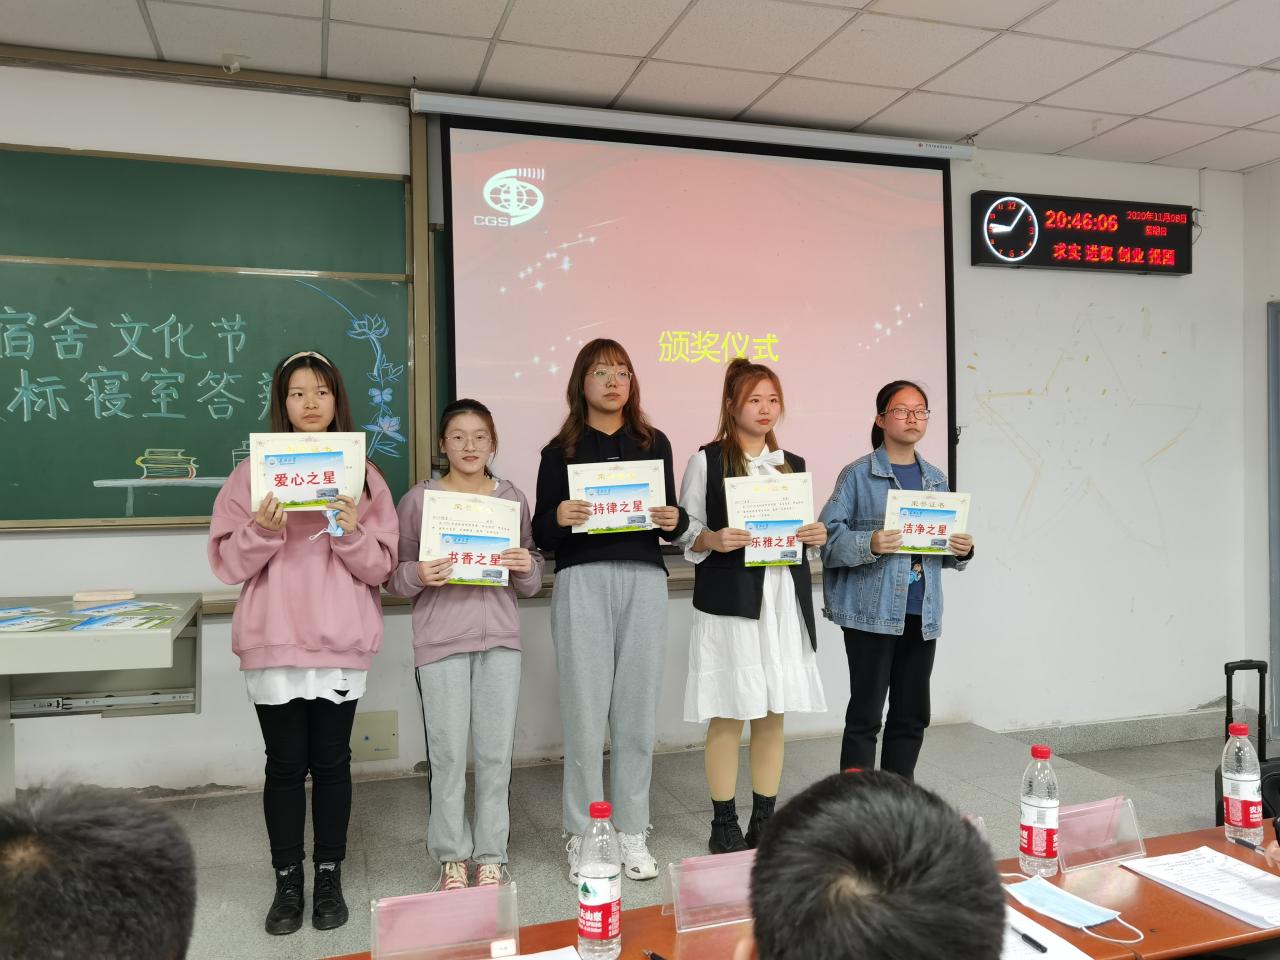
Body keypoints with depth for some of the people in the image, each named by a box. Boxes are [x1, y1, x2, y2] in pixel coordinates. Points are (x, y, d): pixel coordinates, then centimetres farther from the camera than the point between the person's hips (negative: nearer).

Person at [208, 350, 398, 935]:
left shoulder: (365, 476, 5)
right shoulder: (252, 473, 3)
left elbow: (381, 567, 1)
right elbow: (227, 562, 1)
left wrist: (352, 533, -17)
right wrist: (264, 531, -17)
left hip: (341, 642, 0)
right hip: (273, 643, 0)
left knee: (331, 762, 9)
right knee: (285, 764, 7)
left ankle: (329, 878, 24)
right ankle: (288, 882, 22)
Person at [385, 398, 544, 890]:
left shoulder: (513, 498, 8)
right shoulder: (418, 499, 2)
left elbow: (530, 585, 12)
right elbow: (395, 578, 4)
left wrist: (526, 568, -10)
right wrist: (418, 575, -17)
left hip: (500, 638, 2)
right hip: (440, 641, -2)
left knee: (496, 752, 6)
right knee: (448, 753, 3)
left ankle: (490, 857, 21)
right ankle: (452, 858, 21)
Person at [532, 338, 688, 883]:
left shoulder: (653, 443, 13)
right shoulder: (560, 450, 7)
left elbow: (673, 522, 14)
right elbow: (541, 535, 4)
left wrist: (674, 520, -9)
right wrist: (559, 517, -17)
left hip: (644, 580, 2)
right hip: (582, 581, -2)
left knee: (637, 709, 5)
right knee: (585, 710, -1)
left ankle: (632, 832, 19)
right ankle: (583, 836, 13)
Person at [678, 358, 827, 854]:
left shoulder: (793, 465, 14)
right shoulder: (707, 461, 0)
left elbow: (804, 532, 19)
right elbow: (685, 533, -1)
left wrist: (817, 538, -2)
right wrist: (712, 540, -20)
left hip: (785, 600, 5)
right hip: (730, 603, -4)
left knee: (773, 715, 9)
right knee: (729, 716, 0)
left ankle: (764, 822, 21)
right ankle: (724, 826, 14)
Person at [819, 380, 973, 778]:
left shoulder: (936, 479, 14)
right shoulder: (858, 475, -5)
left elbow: (946, 546, 19)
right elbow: (831, 538, -11)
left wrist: (962, 550, -2)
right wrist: (869, 545, -27)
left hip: (922, 613, 6)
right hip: (872, 611, -6)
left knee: (912, 714, 12)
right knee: (866, 714, -1)